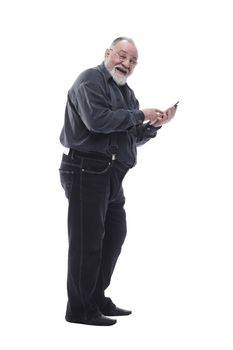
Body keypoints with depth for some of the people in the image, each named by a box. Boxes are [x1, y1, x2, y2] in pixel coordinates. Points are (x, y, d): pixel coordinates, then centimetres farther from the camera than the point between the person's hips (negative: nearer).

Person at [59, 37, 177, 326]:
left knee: (114, 235, 15)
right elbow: (97, 119, -23)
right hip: (86, 170, -9)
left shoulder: (126, 93, 20)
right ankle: (79, 308, 5)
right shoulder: (90, 80, -7)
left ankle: (97, 299, 27)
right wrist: (140, 115, -15)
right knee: (87, 241, -5)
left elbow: (134, 138, 20)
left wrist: (155, 124, 2)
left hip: (111, 174, 9)